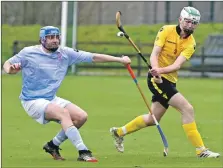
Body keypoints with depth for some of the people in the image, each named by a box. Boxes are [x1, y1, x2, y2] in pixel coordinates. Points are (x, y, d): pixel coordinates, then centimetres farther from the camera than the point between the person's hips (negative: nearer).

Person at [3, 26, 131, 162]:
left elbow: (93, 57, -2)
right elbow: (7, 64, -3)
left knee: (82, 116, -7)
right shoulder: (28, 53, -10)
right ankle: (83, 152, -33)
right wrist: (10, 69, -29)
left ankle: (53, 145, 9)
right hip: (32, 101, -6)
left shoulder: (65, 53, 0)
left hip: (52, 99, 7)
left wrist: (119, 59, -6)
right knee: (63, 112, -29)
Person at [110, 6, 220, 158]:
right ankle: (200, 150, -14)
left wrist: (161, 70, -35)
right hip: (157, 78, -6)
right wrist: (155, 69, -35)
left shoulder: (191, 44, 0)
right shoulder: (166, 31, -9)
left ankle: (119, 132, 37)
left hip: (170, 80, 6)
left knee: (153, 119, 17)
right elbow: (154, 54, -15)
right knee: (187, 108, -17)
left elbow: (177, 65, -15)